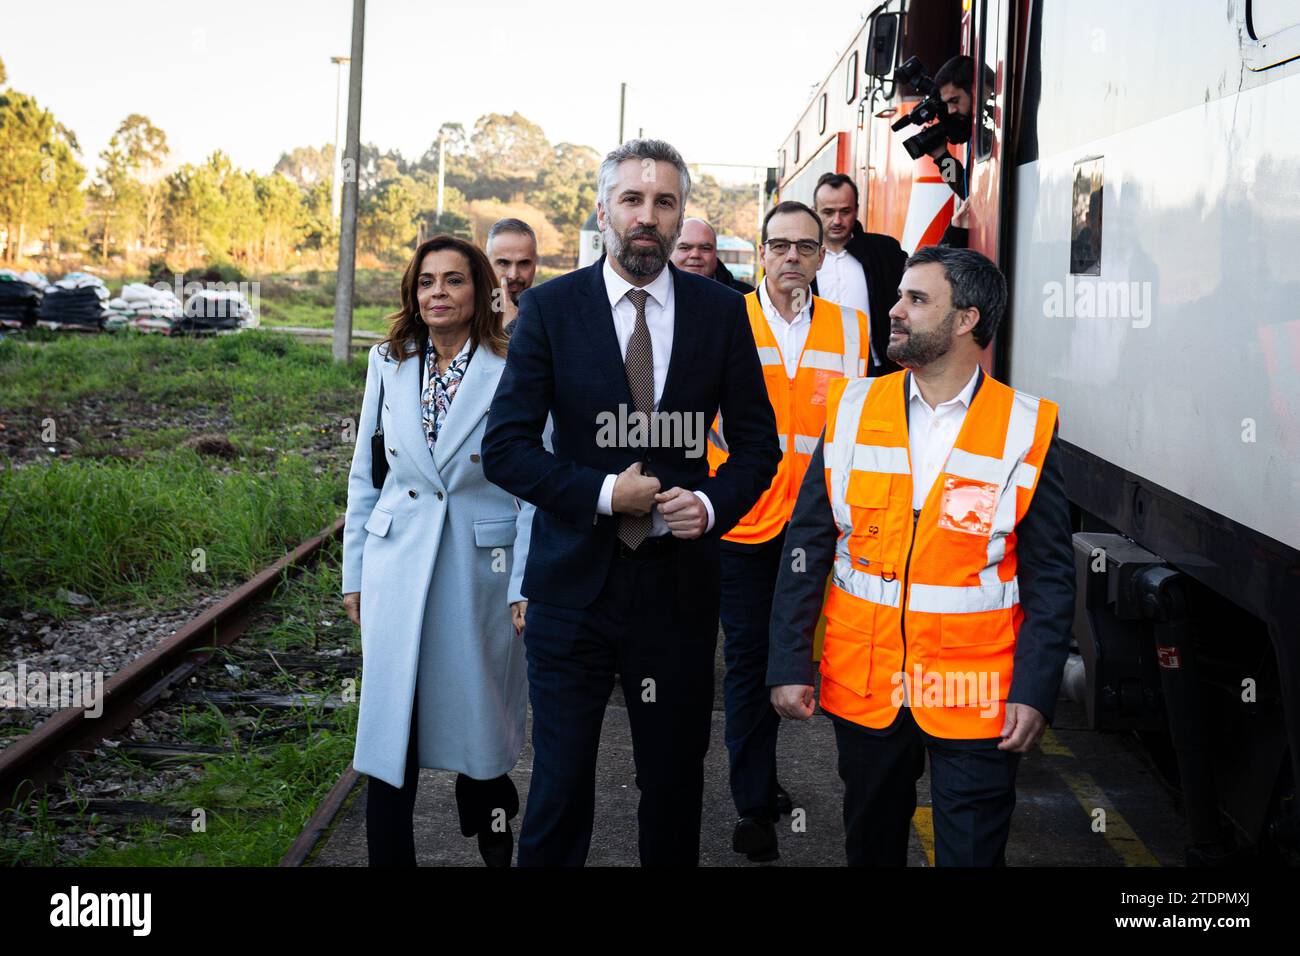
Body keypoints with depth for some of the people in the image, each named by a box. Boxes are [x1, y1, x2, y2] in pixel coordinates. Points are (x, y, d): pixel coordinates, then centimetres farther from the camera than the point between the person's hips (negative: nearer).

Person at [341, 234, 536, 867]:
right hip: (398, 567, 2)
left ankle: (491, 831, 35)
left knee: (479, 715, 10)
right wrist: (354, 572, 9)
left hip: (482, 566, -2)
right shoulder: (388, 364, 6)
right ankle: (389, 856, 13)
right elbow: (364, 475, 11)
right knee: (390, 726, 1)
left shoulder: (513, 371, -5)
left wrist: (529, 584, -8)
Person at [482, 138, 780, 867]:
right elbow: (505, 448, -5)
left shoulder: (721, 311, 2)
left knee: (676, 781, 13)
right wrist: (603, 492, -15)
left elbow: (758, 443, 7)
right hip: (574, 583, -1)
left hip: (680, 583, 2)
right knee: (560, 784, 5)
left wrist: (713, 503, -11)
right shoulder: (550, 308, -2)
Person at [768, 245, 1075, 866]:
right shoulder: (853, 411, 2)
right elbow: (807, 547, 4)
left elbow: (1049, 577, -2)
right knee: (870, 845, 18)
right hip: (861, 688, 3)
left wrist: (1035, 691, -10)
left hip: (975, 700, -2)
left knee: (971, 853, 4)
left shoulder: (1025, 431, -4)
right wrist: (788, 664, -2)